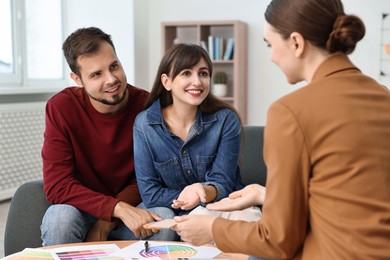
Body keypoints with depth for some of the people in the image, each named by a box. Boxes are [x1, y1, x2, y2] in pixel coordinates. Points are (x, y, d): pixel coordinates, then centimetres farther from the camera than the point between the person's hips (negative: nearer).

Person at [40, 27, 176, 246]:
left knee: (164, 221, -30)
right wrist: (117, 209, -30)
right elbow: (57, 186, -18)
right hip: (82, 209, 0)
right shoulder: (61, 108, -14)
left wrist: (106, 224, -19)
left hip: (131, 207, 1)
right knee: (60, 217, -33)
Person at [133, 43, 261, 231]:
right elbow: (149, 194, -6)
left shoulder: (226, 119, -8)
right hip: (178, 216, -1)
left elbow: (223, 182, -9)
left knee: (252, 220, -33)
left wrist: (206, 192, -32)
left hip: (227, 207, 1)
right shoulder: (144, 124, -7)